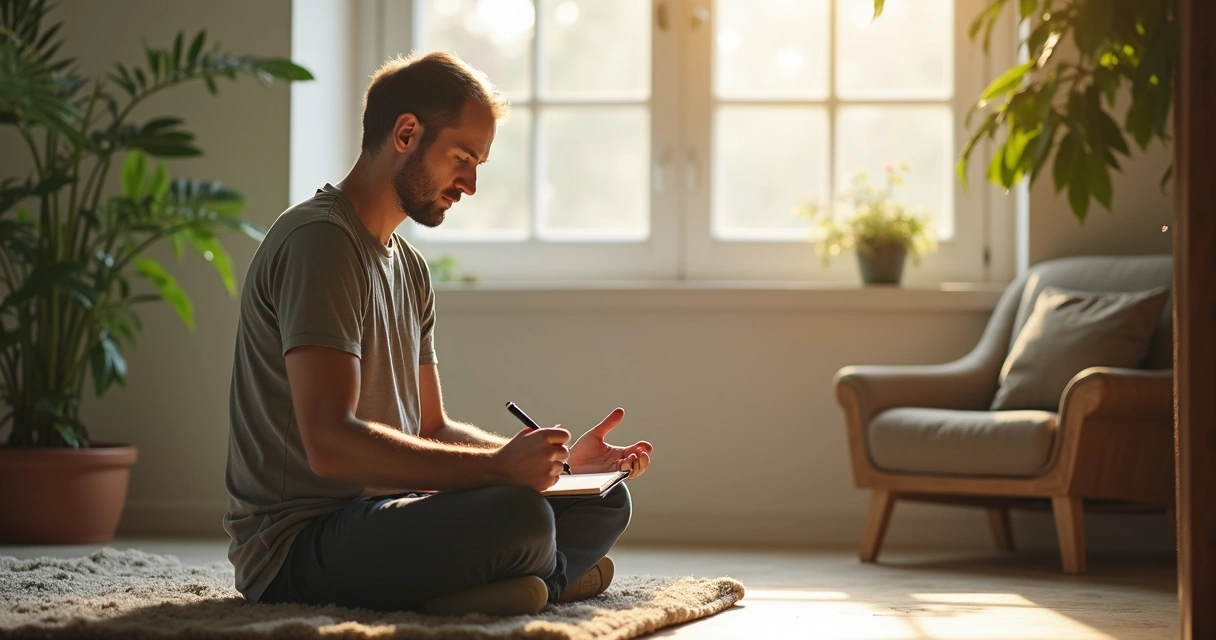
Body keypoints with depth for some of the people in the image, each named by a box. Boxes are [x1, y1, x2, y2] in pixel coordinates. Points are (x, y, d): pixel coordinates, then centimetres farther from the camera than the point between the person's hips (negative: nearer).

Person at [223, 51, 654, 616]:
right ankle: (548, 577, -1)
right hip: (296, 543, -10)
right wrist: (498, 467, -27)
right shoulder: (319, 240, -14)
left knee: (606, 501, 6)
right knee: (516, 516, -32)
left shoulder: (409, 267, 19)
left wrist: (556, 460, 7)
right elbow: (329, 442, -25)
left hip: (379, 512, 10)